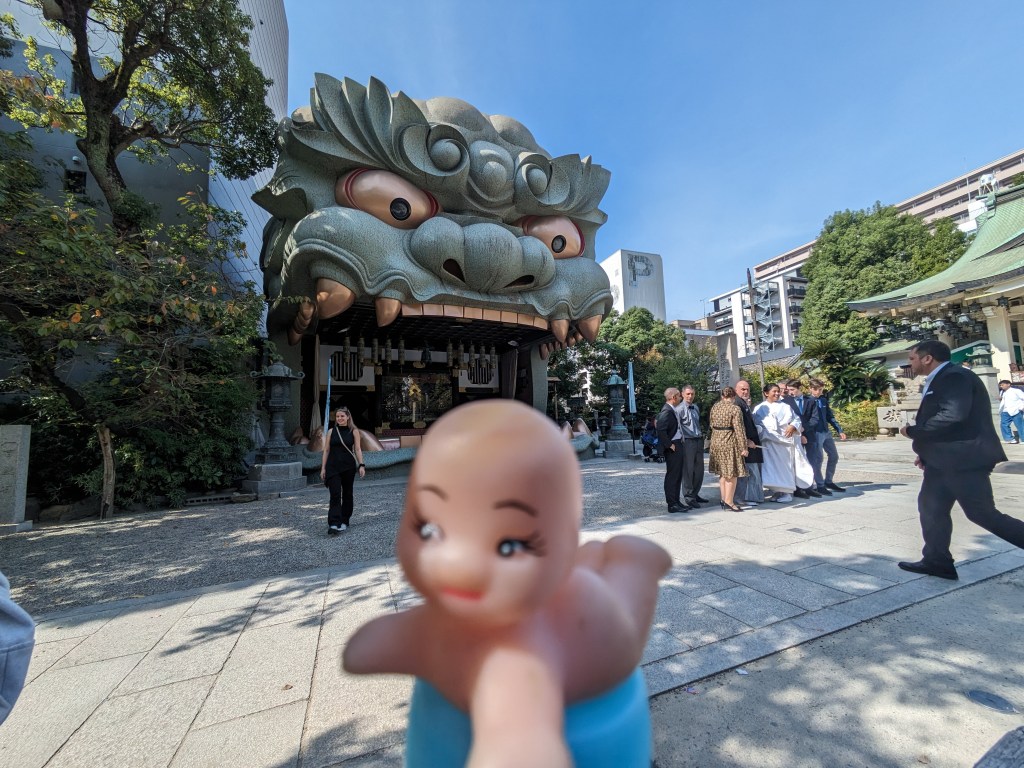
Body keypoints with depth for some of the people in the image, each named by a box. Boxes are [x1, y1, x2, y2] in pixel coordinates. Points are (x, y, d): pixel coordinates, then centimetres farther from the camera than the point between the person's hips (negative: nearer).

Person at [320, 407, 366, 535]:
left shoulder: (354, 431, 2)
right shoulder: (331, 431, 5)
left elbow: (358, 449, 0)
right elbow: (326, 450, 7)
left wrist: (361, 465, -9)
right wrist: (323, 468, 3)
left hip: (348, 466, 0)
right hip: (333, 467, 0)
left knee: (347, 494, 11)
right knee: (335, 495, -9)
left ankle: (344, 521, 25)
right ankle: (334, 524, -13)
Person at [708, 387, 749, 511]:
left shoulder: (714, 407, 7)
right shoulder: (735, 409, -12)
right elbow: (739, 429, -14)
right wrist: (743, 447, -11)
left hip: (716, 442, 7)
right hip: (730, 442, -7)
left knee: (722, 473, 16)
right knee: (732, 473, 3)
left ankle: (724, 499, 22)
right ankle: (729, 501, 7)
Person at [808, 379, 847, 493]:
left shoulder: (824, 400, 11)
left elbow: (830, 417, 17)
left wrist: (839, 430, 13)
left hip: (826, 432, 8)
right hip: (815, 433, -7)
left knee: (834, 456, 13)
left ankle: (828, 481, 27)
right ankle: (820, 486, 5)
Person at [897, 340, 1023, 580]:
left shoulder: (955, 376, -15)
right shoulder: (940, 380, 16)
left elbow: (953, 416, -28)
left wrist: (912, 431, -17)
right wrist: (927, 451, 15)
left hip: (964, 459, -10)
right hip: (944, 460, 10)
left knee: (982, 514, -3)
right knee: (931, 507, 9)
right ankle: (937, 562, 16)